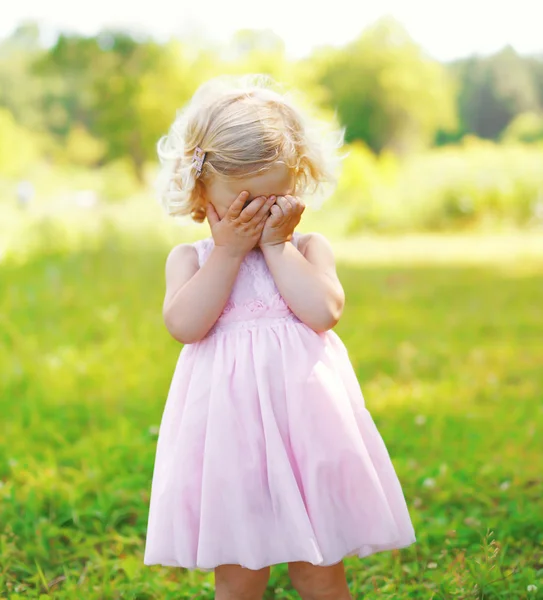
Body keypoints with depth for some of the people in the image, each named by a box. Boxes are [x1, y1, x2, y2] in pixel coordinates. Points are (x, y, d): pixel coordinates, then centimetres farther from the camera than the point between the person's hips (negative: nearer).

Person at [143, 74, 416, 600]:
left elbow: (323, 311, -14)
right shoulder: (190, 259, 6)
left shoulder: (308, 249, 5)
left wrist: (276, 244, -9)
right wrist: (229, 250, -11)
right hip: (228, 430, 0)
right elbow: (185, 325, -14)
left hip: (303, 421, 0)